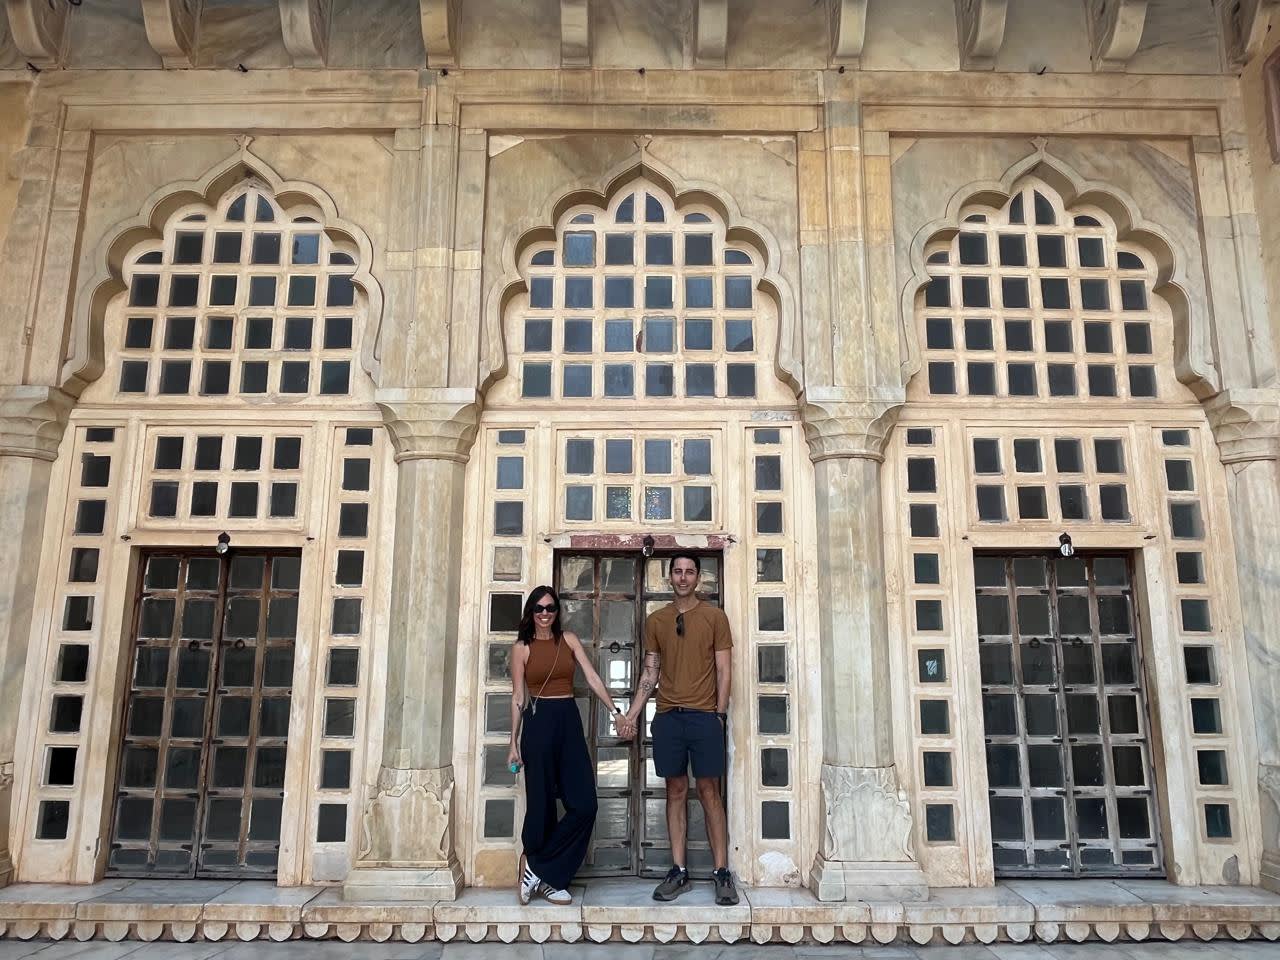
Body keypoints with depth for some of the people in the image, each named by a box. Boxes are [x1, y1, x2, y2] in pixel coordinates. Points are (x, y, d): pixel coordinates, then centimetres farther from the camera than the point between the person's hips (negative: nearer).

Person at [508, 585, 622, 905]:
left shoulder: (568, 640, 9)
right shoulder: (522, 647, 3)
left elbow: (592, 678, 6)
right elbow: (518, 696, 3)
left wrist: (615, 710, -3)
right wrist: (514, 742, 2)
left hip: (569, 721, 3)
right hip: (538, 722, -3)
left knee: (584, 804, -5)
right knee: (541, 803, 3)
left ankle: (538, 869, 10)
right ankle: (547, 878, 20)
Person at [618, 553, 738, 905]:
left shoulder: (715, 616, 2)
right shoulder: (655, 620, 10)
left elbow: (723, 669, 1)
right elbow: (650, 671, 12)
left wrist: (719, 714, -6)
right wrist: (632, 714, 7)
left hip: (705, 716, -2)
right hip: (668, 716, 3)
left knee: (709, 792, -1)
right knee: (676, 791, 7)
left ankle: (723, 873, 6)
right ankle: (678, 872, 14)